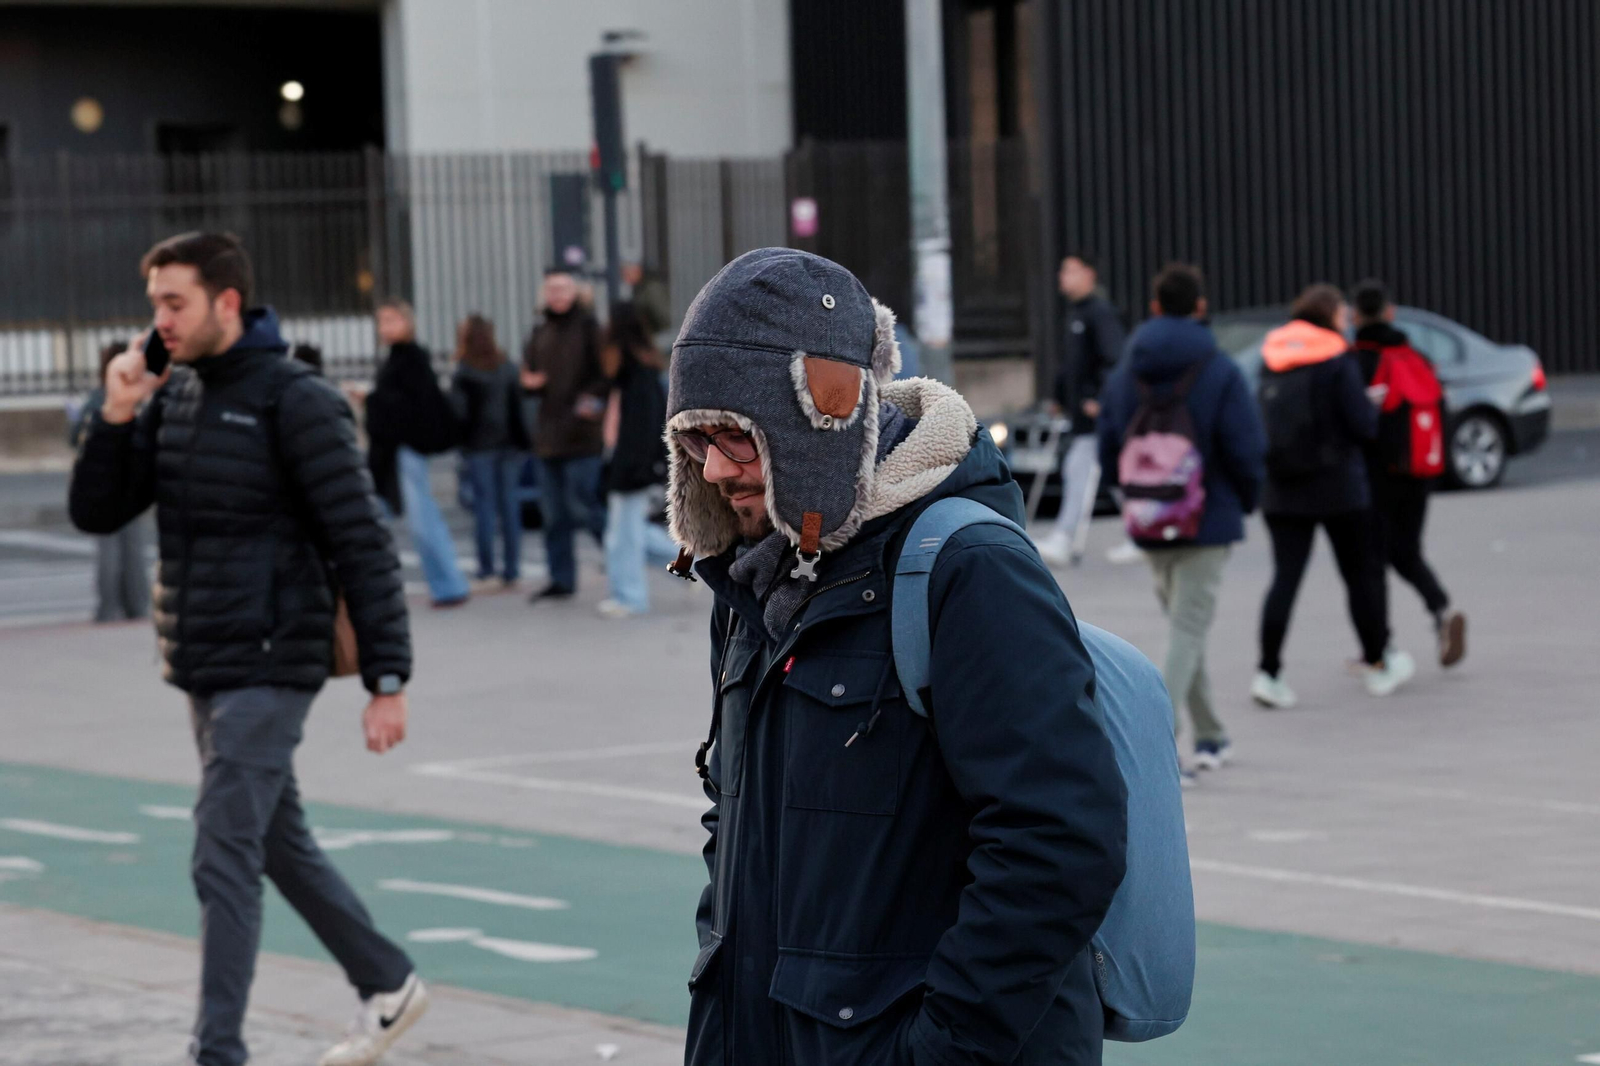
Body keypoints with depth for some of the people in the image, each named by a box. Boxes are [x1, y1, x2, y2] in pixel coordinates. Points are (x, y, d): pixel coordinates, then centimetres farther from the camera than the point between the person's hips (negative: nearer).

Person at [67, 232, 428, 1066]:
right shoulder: (173, 398, 9)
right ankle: (387, 985, 34)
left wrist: (387, 682, -17)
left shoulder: (296, 402, -14)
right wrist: (116, 417, -9)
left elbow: (363, 546, -15)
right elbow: (96, 512, 7)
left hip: (268, 669, -8)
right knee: (279, 844, 19)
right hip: (203, 671, 8)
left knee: (224, 859, -12)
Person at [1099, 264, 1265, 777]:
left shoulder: (1123, 375, 2)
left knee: (1185, 628, 18)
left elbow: (1109, 453, 4)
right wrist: (1247, 499, 6)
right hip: (1208, 522, -4)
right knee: (1189, 631, -3)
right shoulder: (1219, 372, -11)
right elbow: (1247, 450, -13)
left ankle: (1211, 736, 25)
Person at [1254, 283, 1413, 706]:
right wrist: (1372, 403, 6)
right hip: (1338, 488, -4)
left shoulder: (1272, 360, 4)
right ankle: (1377, 664, 23)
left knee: (1285, 577, 1)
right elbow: (1364, 426, -14)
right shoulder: (1338, 361, -11)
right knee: (1359, 575, 11)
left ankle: (1268, 671, -10)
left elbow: (1263, 418, 10)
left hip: (1281, 492, 4)